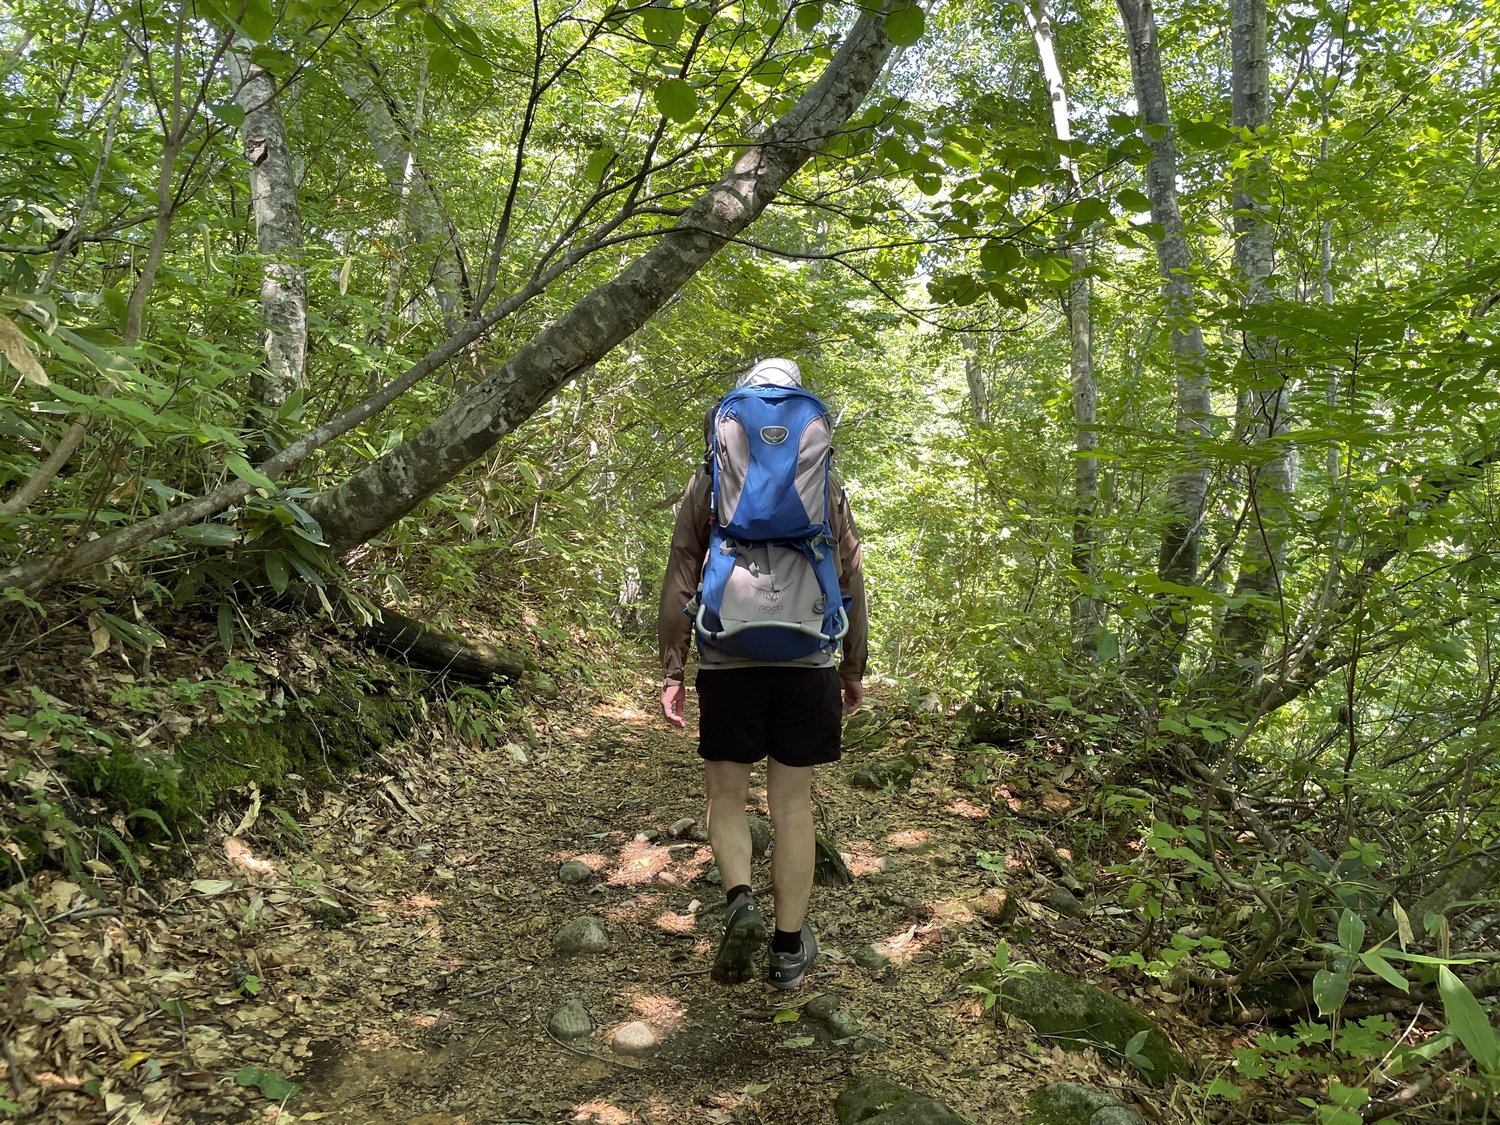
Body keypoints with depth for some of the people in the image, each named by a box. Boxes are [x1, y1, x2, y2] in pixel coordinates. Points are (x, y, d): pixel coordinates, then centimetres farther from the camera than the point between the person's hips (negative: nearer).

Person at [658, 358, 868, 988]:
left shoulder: (707, 484, 4)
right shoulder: (824, 485, 7)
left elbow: (679, 583, 0)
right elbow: (850, 583, 6)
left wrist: (671, 671, 3)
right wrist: (854, 668, 13)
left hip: (728, 660, -1)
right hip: (806, 661, 1)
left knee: (726, 796, 13)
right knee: (793, 806, 7)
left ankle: (740, 902, -10)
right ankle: (790, 948, 13)